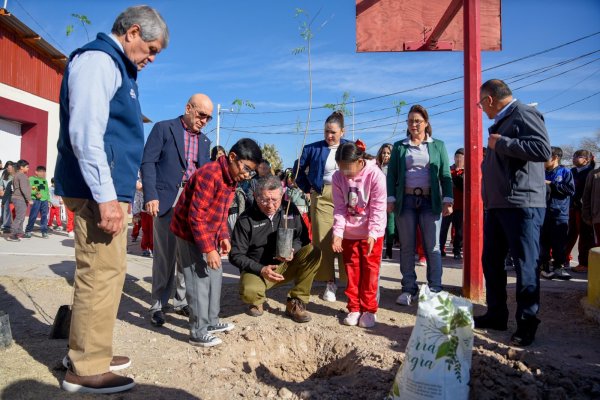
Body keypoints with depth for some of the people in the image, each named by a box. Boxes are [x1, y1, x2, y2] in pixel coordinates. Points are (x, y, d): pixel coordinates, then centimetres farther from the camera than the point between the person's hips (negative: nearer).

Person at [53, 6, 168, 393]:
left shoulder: (116, 67, 22)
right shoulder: (98, 59, -9)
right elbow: (85, 133, -21)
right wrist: (105, 196, -25)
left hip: (109, 189, 10)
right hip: (99, 191, -10)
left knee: (107, 273, 15)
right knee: (102, 274, -6)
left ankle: (91, 352, 27)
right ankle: (85, 369, 6)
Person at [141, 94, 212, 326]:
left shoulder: (204, 141, 18)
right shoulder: (163, 129, 2)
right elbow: (148, 162, -4)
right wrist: (151, 196, -14)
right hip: (166, 200, -5)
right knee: (164, 255, 0)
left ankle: (181, 301, 19)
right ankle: (158, 305, 12)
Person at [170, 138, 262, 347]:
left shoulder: (231, 178, 3)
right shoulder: (209, 174, -26)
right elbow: (195, 216, -28)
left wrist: (223, 237, -1)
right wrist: (209, 249, -28)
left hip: (209, 234, 9)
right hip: (190, 233, -9)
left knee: (215, 277, 15)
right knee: (199, 281, -6)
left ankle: (211, 321, 29)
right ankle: (198, 333, 5)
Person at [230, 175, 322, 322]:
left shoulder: (290, 209, -2)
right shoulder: (246, 220, -11)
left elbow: (303, 237, 6)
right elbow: (236, 255, -9)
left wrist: (293, 250, -16)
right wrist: (261, 270, -21)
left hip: (286, 266, 3)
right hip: (257, 269, -3)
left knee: (313, 253, -21)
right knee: (249, 292, -35)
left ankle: (295, 303, -11)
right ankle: (257, 300, 6)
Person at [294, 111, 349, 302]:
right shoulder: (314, 148, 5)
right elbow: (298, 167, 14)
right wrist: (307, 187, 8)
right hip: (322, 197, 0)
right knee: (323, 239, -1)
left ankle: (350, 280, 8)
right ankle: (330, 282, 8)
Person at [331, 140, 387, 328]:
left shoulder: (375, 175, -20)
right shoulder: (338, 177, -10)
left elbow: (378, 208, -18)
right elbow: (339, 208, -7)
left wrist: (372, 234, -25)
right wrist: (337, 232, -18)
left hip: (371, 233, -3)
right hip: (349, 233, 3)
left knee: (369, 270, 4)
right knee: (352, 270, 10)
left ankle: (369, 310, 16)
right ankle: (354, 309, 22)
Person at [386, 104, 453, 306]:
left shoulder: (438, 145, 11)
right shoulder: (399, 146, 12)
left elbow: (445, 174, 5)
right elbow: (391, 174, 7)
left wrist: (448, 200, -5)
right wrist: (390, 199, -3)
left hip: (430, 201, -1)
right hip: (406, 200, 1)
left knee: (432, 247, 0)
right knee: (407, 247, 3)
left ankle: (435, 289, 6)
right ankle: (408, 289, 10)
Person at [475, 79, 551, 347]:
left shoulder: (524, 115, -8)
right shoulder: (501, 123, 20)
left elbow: (544, 150, -23)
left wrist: (502, 143, -18)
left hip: (522, 206, -10)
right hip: (496, 205, 10)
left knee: (525, 266, -2)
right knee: (491, 262, 13)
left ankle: (527, 323, 10)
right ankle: (496, 315, 26)